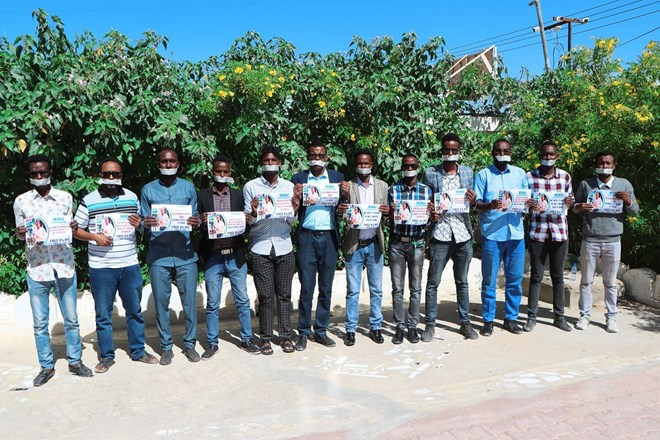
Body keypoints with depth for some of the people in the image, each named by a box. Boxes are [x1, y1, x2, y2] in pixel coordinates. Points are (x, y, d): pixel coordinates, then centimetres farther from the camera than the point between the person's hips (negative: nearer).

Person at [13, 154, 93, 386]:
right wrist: (21, 232, -12)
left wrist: (74, 228, -12)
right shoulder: (21, 201, 4)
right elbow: (19, 232, 11)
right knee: (40, 323, 8)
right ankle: (46, 366, 22)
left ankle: (75, 361, 23)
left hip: (64, 267, 0)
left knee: (71, 319, 8)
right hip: (37, 269, 0)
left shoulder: (65, 198, 3)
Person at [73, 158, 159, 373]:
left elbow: (142, 225, 15)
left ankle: (138, 351, 25)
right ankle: (106, 356, 22)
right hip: (101, 268, -2)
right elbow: (76, 230, 2)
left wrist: (139, 224, -8)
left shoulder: (132, 198, 7)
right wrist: (95, 237, -16)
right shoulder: (89, 201, -2)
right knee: (103, 314, 8)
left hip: (130, 265, 2)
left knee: (135, 310, 11)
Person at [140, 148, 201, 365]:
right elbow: (144, 225, 7)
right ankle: (166, 347, 20)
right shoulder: (148, 190, 7)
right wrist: (147, 225, -16)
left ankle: (190, 344, 19)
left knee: (190, 301, 3)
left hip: (185, 255, 0)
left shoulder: (188, 187, 9)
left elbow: (195, 217, 9)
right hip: (159, 256, 0)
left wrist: (196, 223, -14)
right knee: (161, 303, 6)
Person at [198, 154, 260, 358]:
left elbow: (245, 223, 7)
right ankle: (212, 343, 20)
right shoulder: (202, 195, 4)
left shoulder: (238, 195, 8)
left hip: (235, 256, 1)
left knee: (243, 300, 7)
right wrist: (201, 222, -20)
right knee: (212, 303, 8)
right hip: (213, 257, -1)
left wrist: (246, 220, -15)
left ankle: (246, 339, 21)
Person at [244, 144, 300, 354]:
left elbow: (291, 221, 7)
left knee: (284, 294, 7)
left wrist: (294, 211, -14)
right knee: (265, 296, 3)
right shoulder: (251, 187, 3)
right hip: (260, 248, -1)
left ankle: (285, 336, 16)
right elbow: (248, 220, 2)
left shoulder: (289, 186, 8)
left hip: (284, 247, 2)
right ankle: (265, 337, 13)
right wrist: (253, 213, -20)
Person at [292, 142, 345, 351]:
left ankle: (321, 331, 19)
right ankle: (303, 333, 10)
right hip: (307, 238, -1)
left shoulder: (337, 177, 10)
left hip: (329, 238, 2)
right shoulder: (299, 178, 7)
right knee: (306, 288, 0)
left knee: (326, 288, 8)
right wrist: (295, 196, -17)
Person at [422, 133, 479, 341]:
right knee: (433, 283, 2)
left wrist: (473, 201, -10)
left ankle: (465, 322, 24)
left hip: (463, 234, 2)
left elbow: (473, 205, 13)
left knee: (462, 282, 13)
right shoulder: (430, 173, 1)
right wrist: (430, 213, -15)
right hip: (440, 235, -2)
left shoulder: (468, 172, 9)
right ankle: (430, 324, 12)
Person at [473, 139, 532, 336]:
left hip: (516, 233, 3)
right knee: (489, 280, 3)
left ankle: (511, 318, 21)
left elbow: (527, 198, 14)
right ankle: (488, 320, 14)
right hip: (492, 234, -3)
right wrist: (489, 205, -24)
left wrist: (529, 203, -10)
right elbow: (476, 204, -3)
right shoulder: (483, 175, 3)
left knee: (515, 279, 8)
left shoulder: (520, 174, 13)